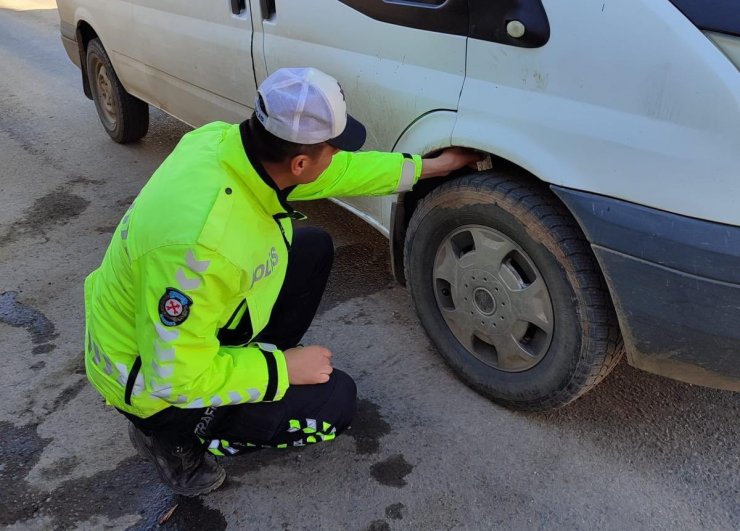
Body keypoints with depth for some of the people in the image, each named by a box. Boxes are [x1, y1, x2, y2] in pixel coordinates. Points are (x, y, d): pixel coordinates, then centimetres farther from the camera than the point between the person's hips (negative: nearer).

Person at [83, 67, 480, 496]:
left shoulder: (229, 141, -16)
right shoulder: (201, 241, -41)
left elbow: (336, 171, 0)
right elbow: (175, 377, -30)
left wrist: (426, 166, 6)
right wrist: (282, 368, -19)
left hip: (198, 320, 8)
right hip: (156, 382, -7)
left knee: (314, 248, 4)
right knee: (335, 400, -8)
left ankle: (256, 364, 15)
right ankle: (173, 435, 3)